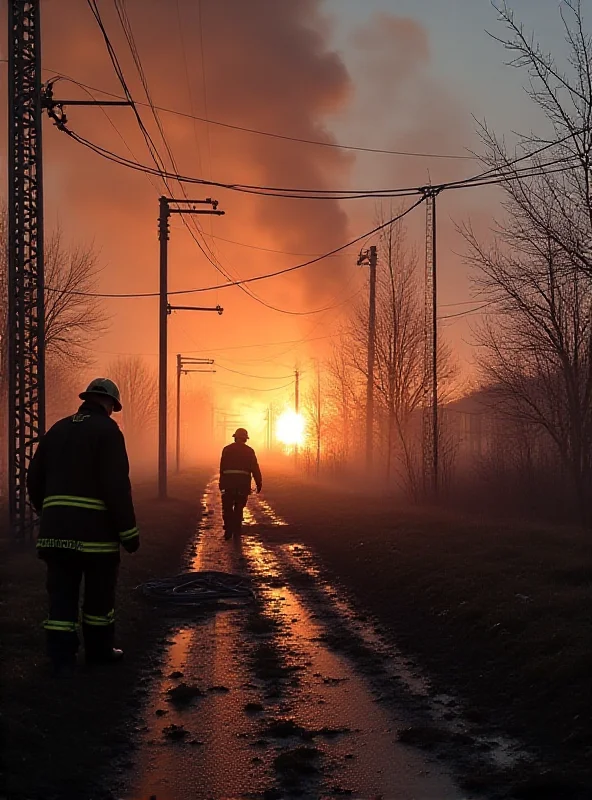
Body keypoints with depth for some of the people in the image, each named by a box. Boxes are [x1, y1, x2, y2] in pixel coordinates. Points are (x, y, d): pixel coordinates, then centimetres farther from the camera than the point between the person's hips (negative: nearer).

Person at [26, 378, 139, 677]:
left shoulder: (57, 430, 14)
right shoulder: (107, 430, -5)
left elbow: (34, 480, 15)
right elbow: (117, 486, -14)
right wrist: (129, 531, -10)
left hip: (55, 528, 5)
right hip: (95, 528, -5)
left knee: (62, 594, 6)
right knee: (99, 594, 11)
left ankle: (61, 658, 4)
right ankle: (99, 650, 22)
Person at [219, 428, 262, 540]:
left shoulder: (227, 449, 5)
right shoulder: (249, 451, 4)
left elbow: (222, 467, 4)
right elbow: (255, 468, 0)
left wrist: (221, 483, 7)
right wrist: (259, 483, 3)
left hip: (228, 481, 0)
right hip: (243, 482, 0)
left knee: (227, 507, 8)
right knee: (239, 508, 10)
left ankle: (228, 530, -3)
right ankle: (236, 531, 12)